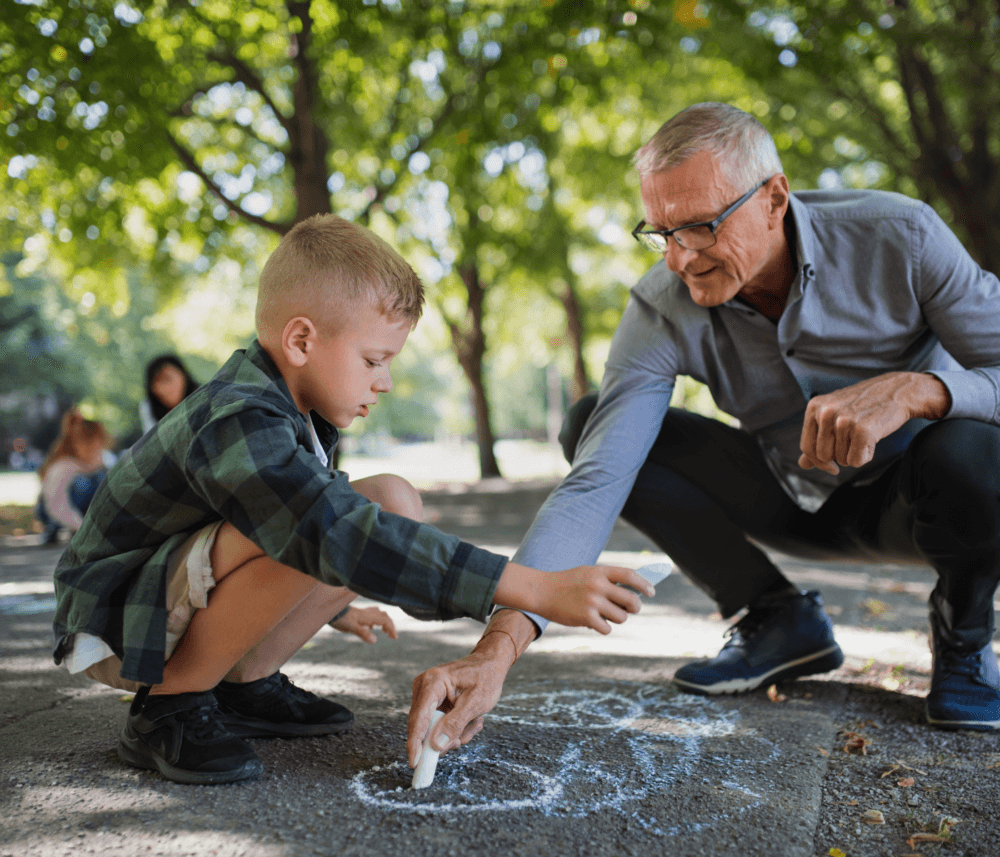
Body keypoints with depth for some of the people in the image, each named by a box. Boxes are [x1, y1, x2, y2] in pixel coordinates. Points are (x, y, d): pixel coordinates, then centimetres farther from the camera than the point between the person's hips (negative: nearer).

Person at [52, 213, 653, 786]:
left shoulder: (291, 413, 0)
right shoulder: (238, 425, -30)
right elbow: (341, 536, -42)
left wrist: (333, 604, 28)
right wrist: (539, 592, -44)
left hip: (190, 601, 9)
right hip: (115, 625, -9)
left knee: (395, 501, -6)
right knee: (302, 539, -37)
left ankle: (244, 684, 3)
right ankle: (168, 706, -14)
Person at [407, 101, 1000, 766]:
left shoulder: (898, 237, -23)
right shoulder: (663, 311, -22)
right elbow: (596, 482, -31)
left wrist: (912, 389, -42)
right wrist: (499, 645, -44)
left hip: (915, 493, -2)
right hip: (795, 504, 2)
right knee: (591, 426, -16)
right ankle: (777, 621, -3)